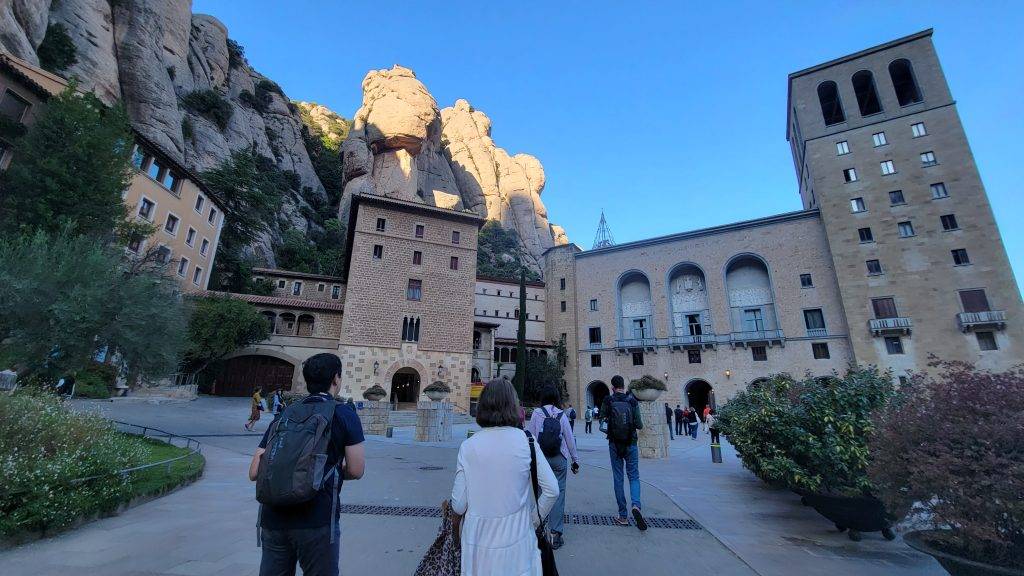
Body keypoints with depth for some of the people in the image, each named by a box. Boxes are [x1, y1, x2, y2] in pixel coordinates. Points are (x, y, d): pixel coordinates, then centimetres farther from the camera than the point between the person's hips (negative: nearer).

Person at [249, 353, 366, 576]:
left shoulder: (286, 413, 8)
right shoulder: (344, 413, -6)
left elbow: (254, 472, 9)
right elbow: (356, 470, -6)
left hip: (273, 518, 5)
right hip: (316, 520, -5)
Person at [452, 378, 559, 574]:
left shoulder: (468, 446, -10)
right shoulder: (526, 441, -11)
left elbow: (458, 505, -7)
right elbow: (552, 490, -11)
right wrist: (533, 520, 5)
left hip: (478, 544, 1)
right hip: (516, 544, -1)